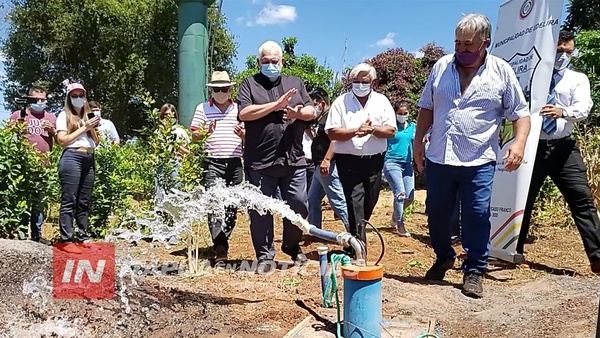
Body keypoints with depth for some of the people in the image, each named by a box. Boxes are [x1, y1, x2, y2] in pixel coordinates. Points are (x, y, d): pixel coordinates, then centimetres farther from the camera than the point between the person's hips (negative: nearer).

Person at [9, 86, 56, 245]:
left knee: (40, 201, 6)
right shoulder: (18, 115, 9)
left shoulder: (51, 118, 19)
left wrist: (53, 131, 0)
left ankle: (37, 233, 11)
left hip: (44, 164, 3)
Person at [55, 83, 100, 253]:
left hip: (89, 159, 6)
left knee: (84, 202, 6)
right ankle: (67, 240, -9)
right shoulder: (64, 115, 6)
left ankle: (83, 237, 10)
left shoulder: (88, 116, 21)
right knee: (69, 201, -8)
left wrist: (93, 128, 1)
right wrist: (84, 127, -6)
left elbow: (96, 142, 18)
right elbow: (62, 140, -6)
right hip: (72, 158, -6)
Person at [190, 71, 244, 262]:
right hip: (212, 163, -3)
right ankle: (220, 246, -19)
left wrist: (242, 133, -7)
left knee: (232, 205, 5)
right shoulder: (202, 108, 9)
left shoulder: (239, 109, 14)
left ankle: (223, 240, 20)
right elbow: (194, 136, 5)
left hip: (235, 163, 3)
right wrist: (204, 132, -16)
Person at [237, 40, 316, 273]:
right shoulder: (249, 84, 5)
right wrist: (276, 105, -14)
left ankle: (292, 247, 30)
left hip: (293, 159, 3)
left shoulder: (296, 83, 16)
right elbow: (244, 113, -10)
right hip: (260, 162, -2)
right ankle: (265, 256, 17)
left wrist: (299, 112, -12)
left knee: (298, 206, 7)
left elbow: (312, 112, 10)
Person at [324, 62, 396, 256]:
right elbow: (332, 132, -6)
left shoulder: (381, 101, 8)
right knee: (355, 204, -10)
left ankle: (355, 238, 35)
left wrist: (372, 129, -18)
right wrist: (355, 131, -18)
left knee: (369, 203, 13)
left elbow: (391, 130, 0)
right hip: (348, 161, -3)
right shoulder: (341, 102, 2)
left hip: (374, 161, 3)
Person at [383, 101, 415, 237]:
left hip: (407, 164, 6)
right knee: (400, 194, -14)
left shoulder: (412, 126, 13)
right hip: (392, 163, -5)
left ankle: (395, 217, 30)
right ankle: (400, 225, -1)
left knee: (409, 197, 3)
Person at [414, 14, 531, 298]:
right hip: (439, 158, 3)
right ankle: (443, 257, 35)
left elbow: (521, 113, 0)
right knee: (436, 214, 12)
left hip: (478, 161, -3)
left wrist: (519, 142, -16)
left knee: (477, 216, -1)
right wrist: (418, 142, 6)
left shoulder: (502, 72, -2)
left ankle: (474, 271, 15)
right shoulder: (441, 66, 4)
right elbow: (427, 108, 12)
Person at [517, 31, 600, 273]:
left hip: (563, 147, 0)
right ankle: (515, 251, 23)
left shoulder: (578, 79, 9)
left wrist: (563, 112, -31)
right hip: (532, 146, 0)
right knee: (522, 198, 8)